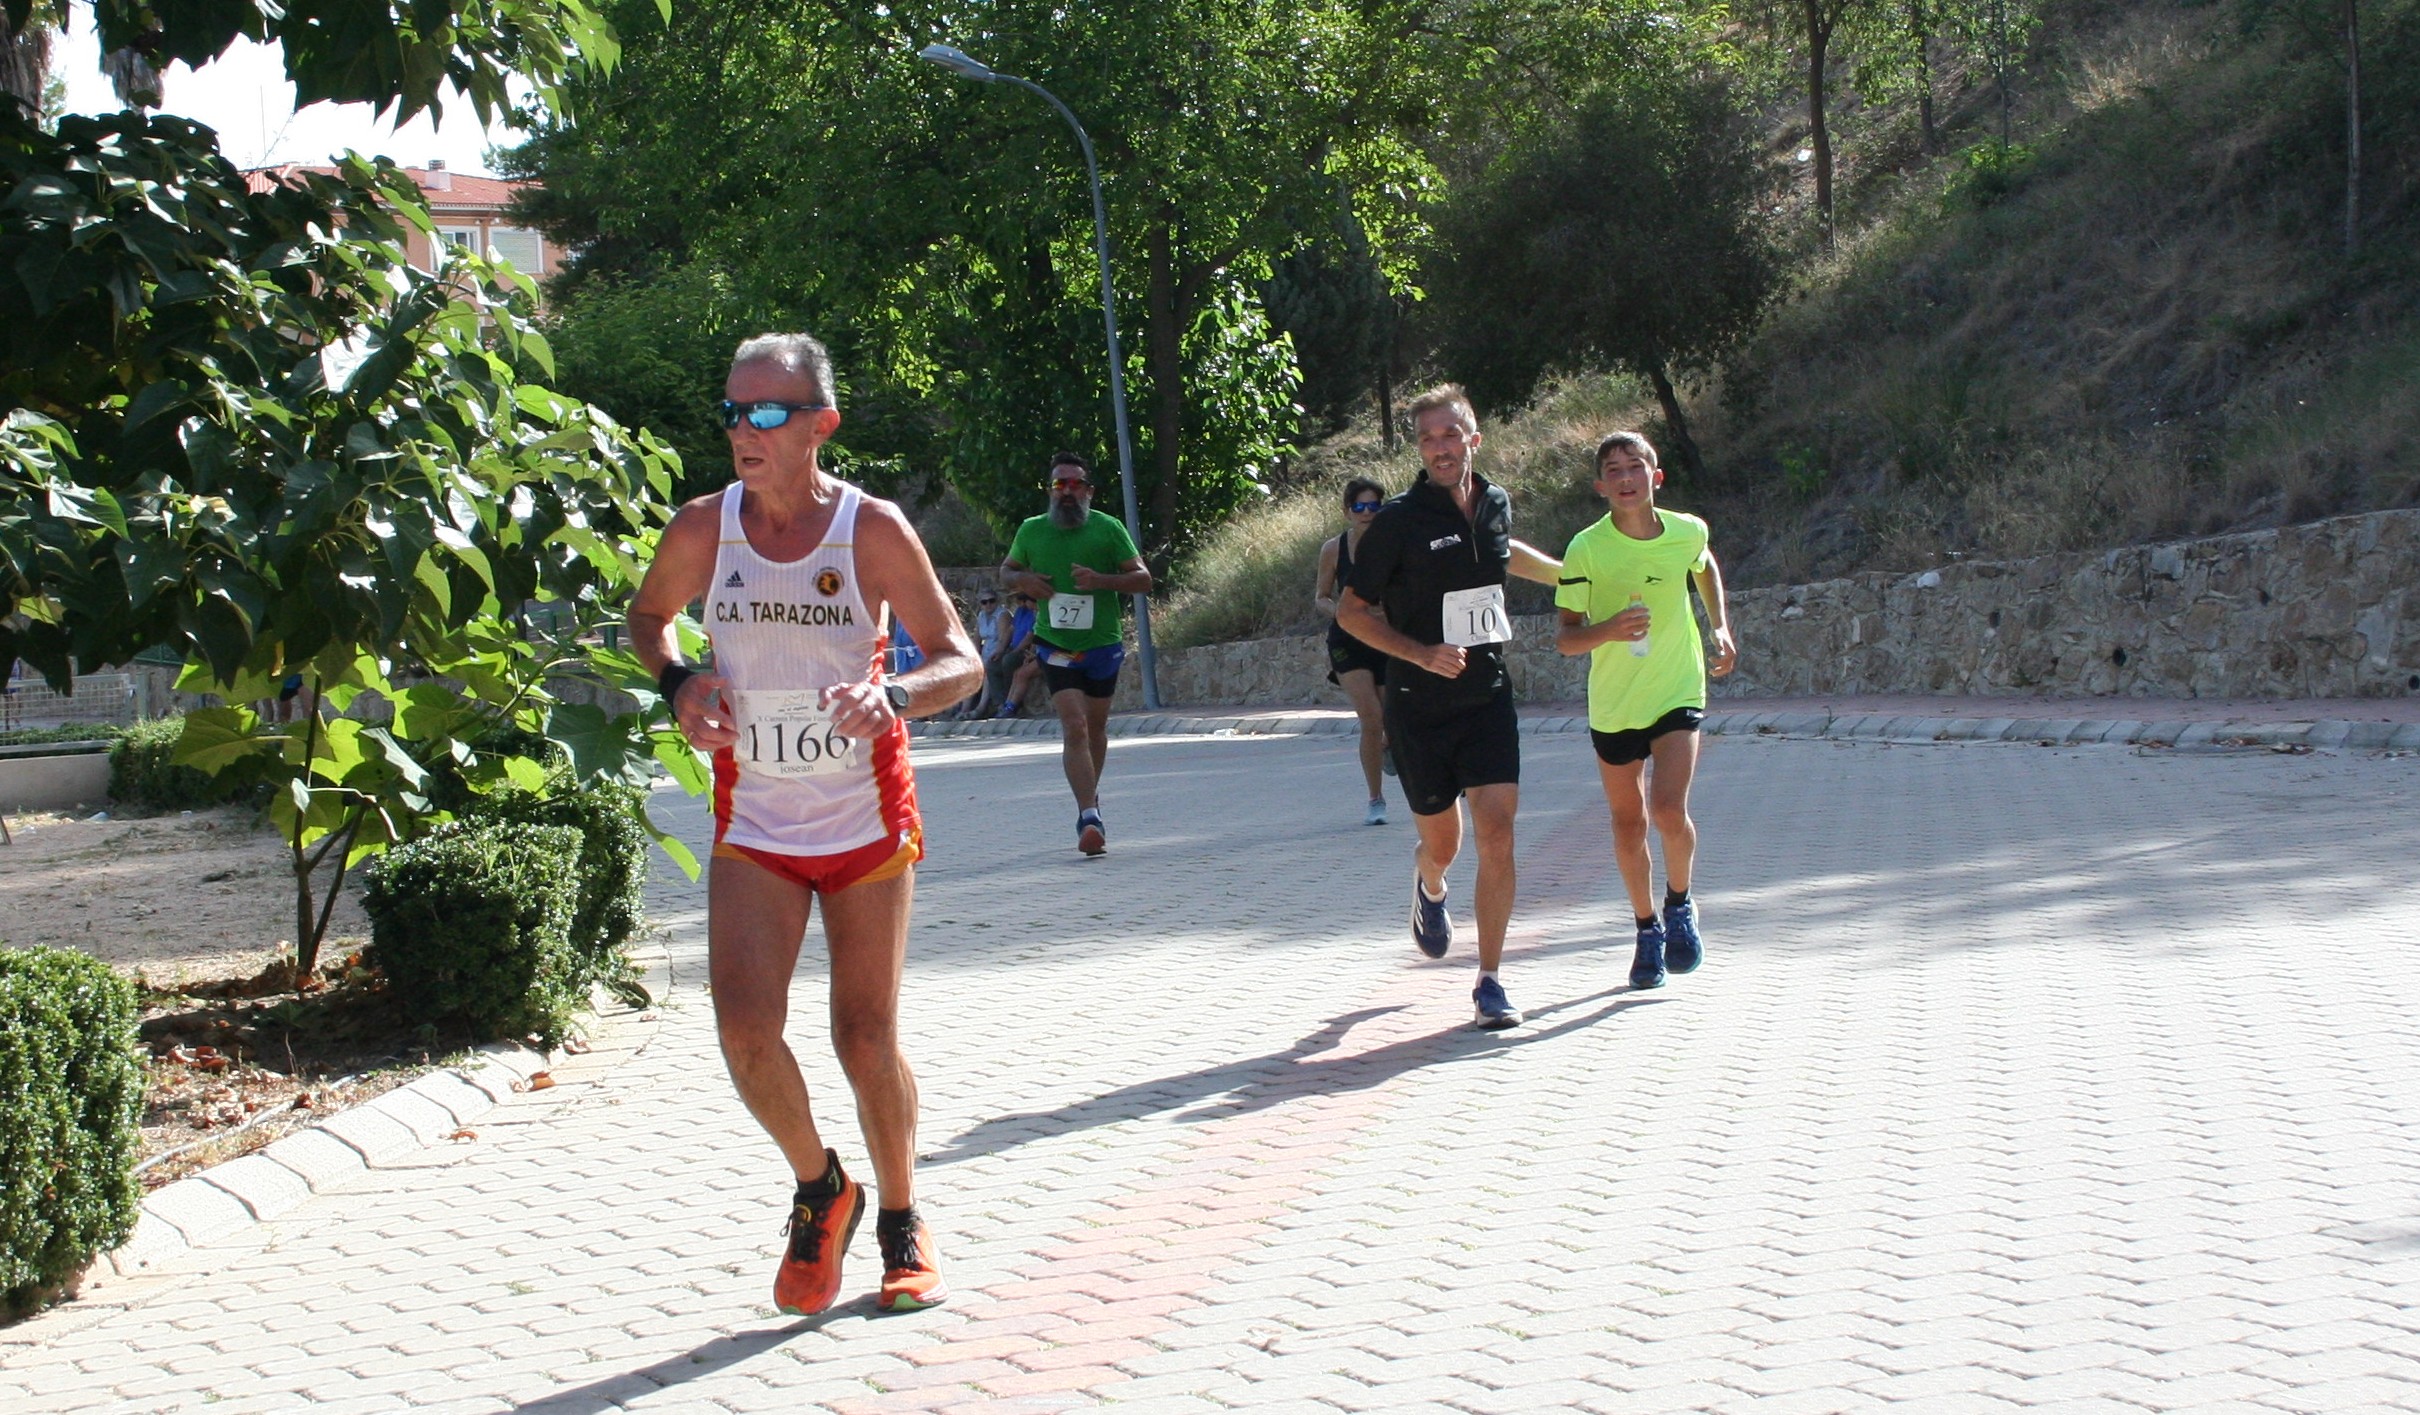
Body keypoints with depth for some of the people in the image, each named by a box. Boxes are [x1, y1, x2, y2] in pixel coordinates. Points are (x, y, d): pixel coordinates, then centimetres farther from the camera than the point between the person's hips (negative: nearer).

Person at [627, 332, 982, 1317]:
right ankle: (818, 1189, 15)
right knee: (744, 1027, -13)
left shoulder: (873, 531, -12)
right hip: (753, 825, 2)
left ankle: (901, 1226, 26)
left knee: (866, 1039, 2)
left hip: (868, 819, -1)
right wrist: (677, 682, -7)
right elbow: (647, 617, 14)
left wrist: (892, 697, -29)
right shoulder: (702, 530, -6)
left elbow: (960, 659, -8)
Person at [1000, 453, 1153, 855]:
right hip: (1056, 647, -1)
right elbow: (1006, 570, 17)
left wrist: (1101, 580, -22)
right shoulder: (1031, 530, 1)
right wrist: (1022, 580, -7)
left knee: (1095, 727, 16)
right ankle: (1089, 816, -22)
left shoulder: (1108, 528, -4)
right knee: (1074, 727, -15)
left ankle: (1089, 797, 39)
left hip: (1102, 645, 1)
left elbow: (1143, 579, -5)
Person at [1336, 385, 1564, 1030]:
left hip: (1488, 696, 3)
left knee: (1496, 831, -11)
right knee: (1442, 845, 9)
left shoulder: (1495, 503, 3)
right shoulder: (1398, 520, -12)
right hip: (1420, 705, -3)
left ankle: (1490, 981, -3)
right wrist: (1423, 653, -18)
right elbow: (1351, 611, -7)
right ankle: (1429, 890, 48)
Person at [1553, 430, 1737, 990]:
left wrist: (1720, 628, 10)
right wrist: (1607, 630, -30)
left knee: (1669, 809, -18)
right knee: (1628, 823, 10)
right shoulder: (1586, 549, -14)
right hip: (1613, 704, 0)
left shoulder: (1688, 532, -6)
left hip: (1678, 693, 0)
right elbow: (1564, 636, -11)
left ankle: (1679, 902, 11)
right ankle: (1648, 928, 32)